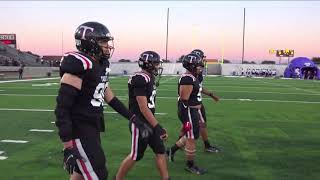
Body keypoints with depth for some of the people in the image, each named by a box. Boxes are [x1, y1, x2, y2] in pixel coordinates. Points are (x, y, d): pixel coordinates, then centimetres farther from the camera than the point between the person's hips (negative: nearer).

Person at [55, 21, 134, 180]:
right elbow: (62, 107, -22)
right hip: (79, 131, -9)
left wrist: (131, 116, 19)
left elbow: (109, 97, 19)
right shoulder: (79, 65, -20)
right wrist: (68, 145, -23)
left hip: (92, 128, 9)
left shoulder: (101, 65, 9)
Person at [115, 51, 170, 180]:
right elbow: (143, 108, -23)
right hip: (140, 124, -9)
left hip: (149, 122, 9)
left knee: (160, 152, 11)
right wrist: (157, 127, -22)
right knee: (136, 156, 5)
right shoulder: (140, 80, -20)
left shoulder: (150, 78, 9)